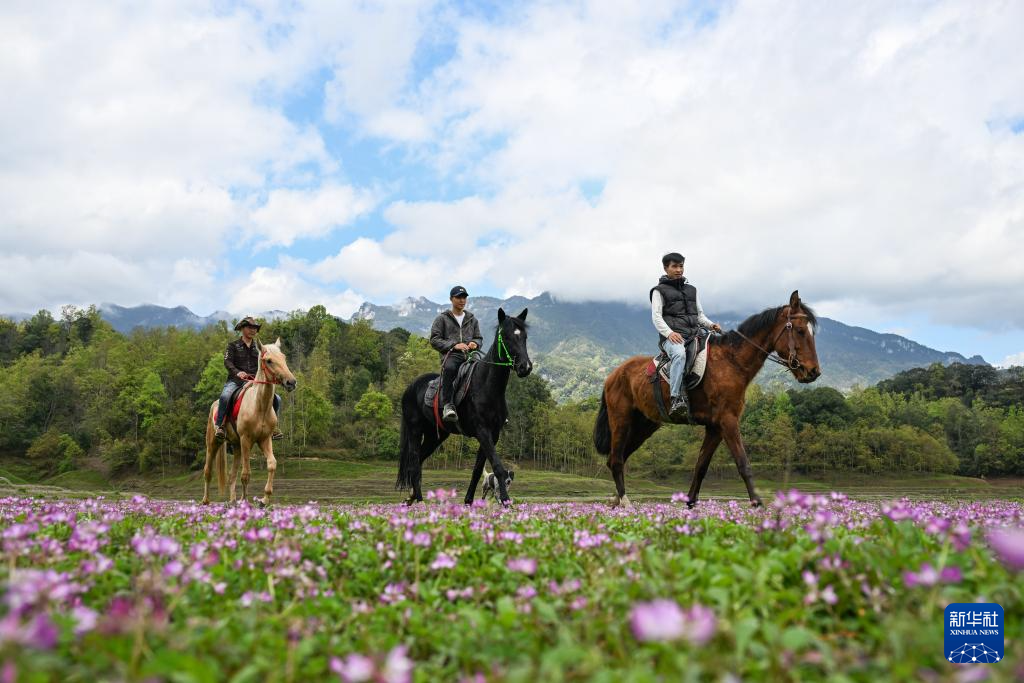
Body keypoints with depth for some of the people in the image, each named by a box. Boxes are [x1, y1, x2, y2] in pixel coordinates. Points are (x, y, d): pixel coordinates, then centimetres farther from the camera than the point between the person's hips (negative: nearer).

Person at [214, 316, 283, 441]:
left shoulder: (258, 348, 19)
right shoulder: (233, 346, 7)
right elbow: (227, 362, -8)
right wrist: (237, 372, -28)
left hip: (254, 381, 4)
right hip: (236, 380, -4)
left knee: (276, 398, -12)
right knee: (225, 396, -36)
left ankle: (274, 426, 0)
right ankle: (219, 426, -25)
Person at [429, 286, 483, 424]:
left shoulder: (472, 319, 24)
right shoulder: (442, 319, 11)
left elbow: (479, 338, 27)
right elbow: (434, 340, 3)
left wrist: (475, 343, 1)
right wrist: (454, 345, -11)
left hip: (470, 355, 4)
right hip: (451, 355, -4)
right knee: (449, 368, -39)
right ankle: (448, 405, -40)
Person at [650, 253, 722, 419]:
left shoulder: (691, 290, 26)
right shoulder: (660, 290, 9)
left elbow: (700, 314, 27)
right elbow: (656, 316, -1)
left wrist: (711, 325, 6)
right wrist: (669, 333, -19)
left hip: (694, 334, 6)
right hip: (672, 337, -6)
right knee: (679, 354, -39)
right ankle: (676, 400, -46)